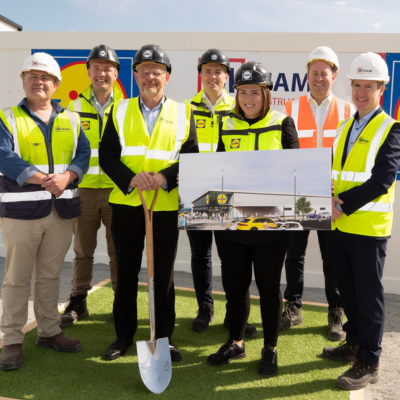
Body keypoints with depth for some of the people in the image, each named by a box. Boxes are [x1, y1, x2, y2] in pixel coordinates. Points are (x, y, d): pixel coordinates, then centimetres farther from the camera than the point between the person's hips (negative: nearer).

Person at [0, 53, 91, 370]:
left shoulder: (71, 121, 12)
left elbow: (83, 154, 2)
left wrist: (66, 177, -18)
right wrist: (42, 180, -23)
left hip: (62, 210, 4)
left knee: (50, 275, 15)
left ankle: (49, 331, 29)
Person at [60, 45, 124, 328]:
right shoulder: (75, 107, 8)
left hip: (116, 189, -1)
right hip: (83, 189, 1)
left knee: (119, 249, 7)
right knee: (82, 249, 9)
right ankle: (78, 302, 22)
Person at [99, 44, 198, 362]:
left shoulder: (183, 114, 5)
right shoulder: (120, 111, 7)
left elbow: (191, 157, 0)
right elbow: (107, 155, 1)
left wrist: (164, 177, -17)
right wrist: (130, 179, -17)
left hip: (166, 206, -1)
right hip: (126, 203, 1)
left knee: (163, 274, 8)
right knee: (126, 271, 10)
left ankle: (164, 336, 23)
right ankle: (124, 335, 26)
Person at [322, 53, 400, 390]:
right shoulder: (345, 127, 14)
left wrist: (343, 204, -19)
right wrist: (331, 200, -7)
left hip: (369, 228, -6)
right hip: (339, 226, 6)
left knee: (368, 296, 3)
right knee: (348, 290, 17)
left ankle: (368, 363, 15)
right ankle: (354, 343, 34)